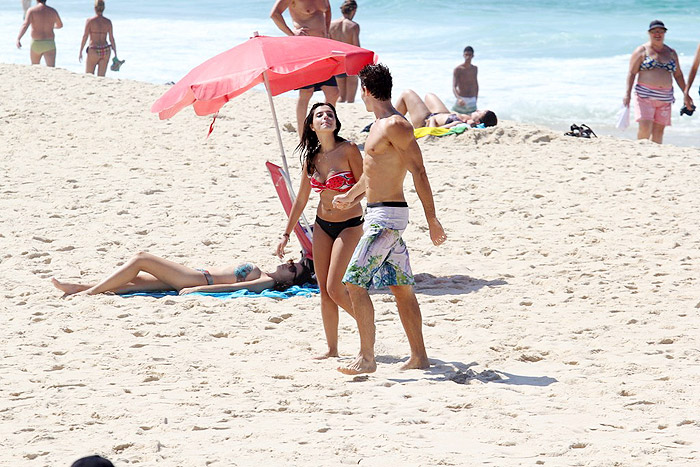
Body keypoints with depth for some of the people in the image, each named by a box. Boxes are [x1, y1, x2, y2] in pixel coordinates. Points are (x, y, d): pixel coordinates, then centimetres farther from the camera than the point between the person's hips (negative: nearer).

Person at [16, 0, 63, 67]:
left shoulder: (32, 10, -4)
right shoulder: (53, 11, 6)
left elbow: (25, 25, -19)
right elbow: (60, 25, 24)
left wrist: (18, 39, -26)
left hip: (36, 44, 0)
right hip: (49, 44, 0)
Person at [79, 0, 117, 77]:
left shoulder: (90, 21, -8)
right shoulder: (108, 22, 2)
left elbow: (85, 37, -8)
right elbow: (112, 39, 3)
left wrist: (80, 52, -1)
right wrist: (115, 54, 10)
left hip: (94, 51, -4)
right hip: (105, 51, 4)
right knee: (101, 77, 7)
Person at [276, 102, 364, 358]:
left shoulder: (348, 150, -13)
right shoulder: (312, 157, 3)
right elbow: (301, 200, 12)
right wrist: (286, 233, 15)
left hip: (349, 225, -6)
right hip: (322, 225, 6)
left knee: (335, 289, -13)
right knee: (324, 292, 5)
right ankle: (332, 349, 13)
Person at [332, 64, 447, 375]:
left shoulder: (395, 125, -14)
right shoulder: (379, 125, 16)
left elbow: (418, 171, -18)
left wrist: (431, 218, -22)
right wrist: (350, 196, 50)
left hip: (387, 217, -10)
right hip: (376, 214, 10)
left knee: (354, 282, -12)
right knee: (402, 287, 10)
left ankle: (367, 358, -12)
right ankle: (419, 356, 13)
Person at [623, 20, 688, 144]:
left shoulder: (671, 53, 15)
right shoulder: (642, 51, 3)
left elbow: (678, 75, 20)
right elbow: (631, 73, -1)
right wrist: (627, 94, -12)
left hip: (665, 97, 4)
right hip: (645, 95, -4)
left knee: (659, 130, 0)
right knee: (645, 127, -16)